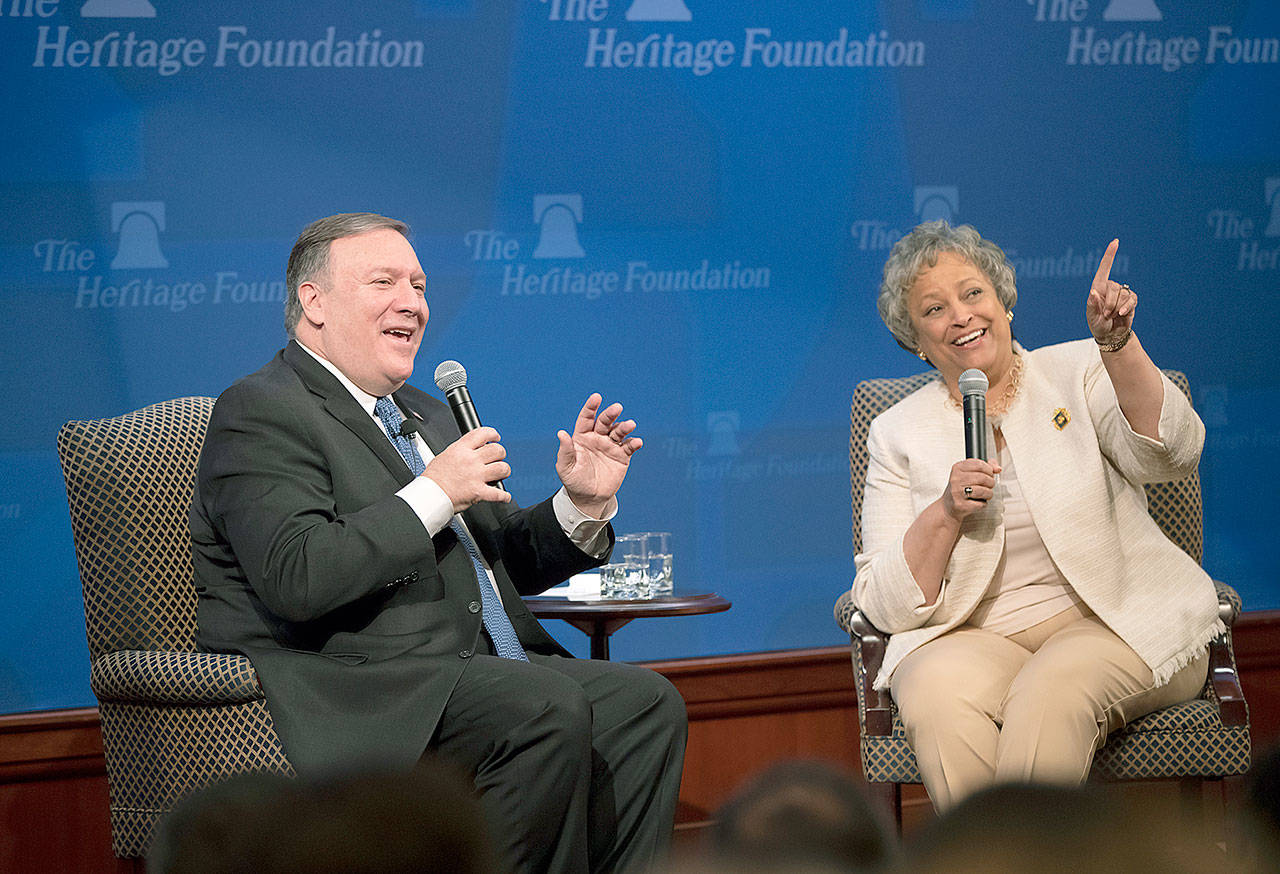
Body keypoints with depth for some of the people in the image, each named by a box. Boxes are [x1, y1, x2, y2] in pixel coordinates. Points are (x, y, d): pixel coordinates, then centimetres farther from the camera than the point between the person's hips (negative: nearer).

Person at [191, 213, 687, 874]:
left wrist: (581, 506, 7)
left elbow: (500, 562, 27)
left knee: (644, 701, -9)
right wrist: (434, 494, -16)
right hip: (347, 688, -9)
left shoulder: (422, 414, 24)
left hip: (463, 676, 9)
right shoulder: (263, 412, -6)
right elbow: (297, 580, -22)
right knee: (547, 711, -29)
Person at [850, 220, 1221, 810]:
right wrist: (945, 513, -12)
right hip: (977, 639, 2)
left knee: (1049, 696, -35)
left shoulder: (1078, 373, 8)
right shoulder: (899, 434, 11)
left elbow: (1169, 453, -13)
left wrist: (1116, 342, -26)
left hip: (1118, 625, -1)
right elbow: (886, 607, 4)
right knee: (936, 696, -33)